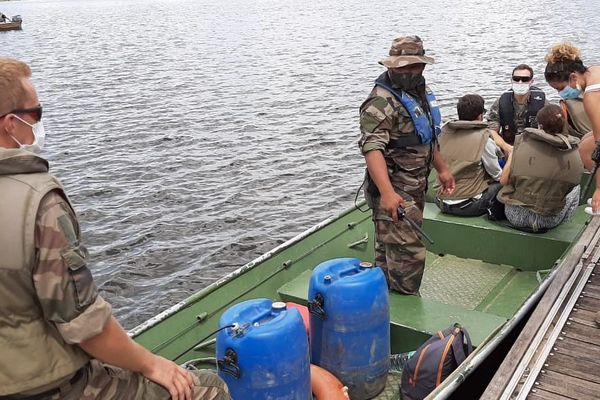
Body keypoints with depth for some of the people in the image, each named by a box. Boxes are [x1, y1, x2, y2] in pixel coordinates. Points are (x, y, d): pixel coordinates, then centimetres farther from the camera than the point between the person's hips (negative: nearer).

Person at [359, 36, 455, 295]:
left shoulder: (420, 93, 12)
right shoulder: (381, 103, -19)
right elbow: (372, 149, -31)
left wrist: (441, 168, 27)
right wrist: (387, 193, -42)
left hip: (415, 187, 9)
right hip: (394, 191, -9)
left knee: (388, 250, 19)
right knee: (408, 254, -8)